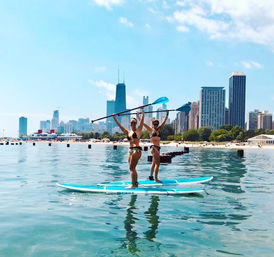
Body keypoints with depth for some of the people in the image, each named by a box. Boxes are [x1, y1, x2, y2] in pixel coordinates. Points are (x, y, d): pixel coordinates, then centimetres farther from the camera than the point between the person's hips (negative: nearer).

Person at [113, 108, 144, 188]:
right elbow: (120, 125, 19)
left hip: (137, 150, -7)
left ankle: (133, 184, -8)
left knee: (132, 168, -10)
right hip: (131, 150, 7)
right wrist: (114, 118, 19)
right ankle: (135, 183, 21)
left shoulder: (138, 130, 4)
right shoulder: (128, 132, 16)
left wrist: (143, 111, -2)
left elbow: (142, 120, -2)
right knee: (132, 168, 10)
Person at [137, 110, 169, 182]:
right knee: (157, 163, -13)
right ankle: (155, 178, -12)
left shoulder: (159, 129, 15)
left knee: (154, 163, 15)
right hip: (154, 147, -7)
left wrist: (167, 115, 16)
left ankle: (151, 176, 26)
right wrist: (138, 117, 2)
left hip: (158, 147, 7)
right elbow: (143, 123, 1)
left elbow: (164, 122, 17)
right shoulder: (151, 129, 1)